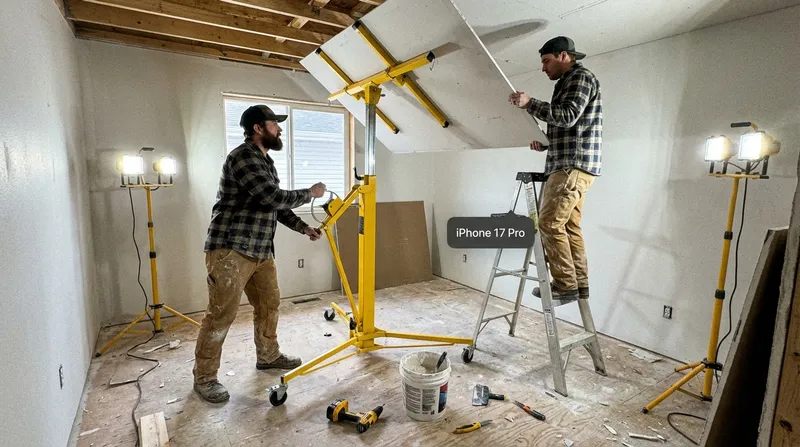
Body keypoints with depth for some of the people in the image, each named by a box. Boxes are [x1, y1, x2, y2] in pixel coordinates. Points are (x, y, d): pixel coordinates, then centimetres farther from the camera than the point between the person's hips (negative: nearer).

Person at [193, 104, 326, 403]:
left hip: (260, 250, 10)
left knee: (269, 303, 16)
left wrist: (304, 228, 13)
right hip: (230, 250, -10)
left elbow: (277, 205, 21)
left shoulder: (266, 161, 17)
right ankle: (204, 377, 14)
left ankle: (268, 356, 34)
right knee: (222, 313, -2)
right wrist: (310, 193, -9)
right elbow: (274, 197, -23)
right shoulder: (243, 156, -14)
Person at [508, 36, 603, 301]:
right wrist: (546, 143, 12)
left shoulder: (581, 77, -4)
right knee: (569, 226, 7)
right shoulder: (567, 82, 26)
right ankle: (579, 285, 11)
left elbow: (568, 117, -20)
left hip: (574, 165, -10)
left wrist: (530, 104, -21)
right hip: (568, 165, 10)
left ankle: (566, 285, -5)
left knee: (550, 223, -12)